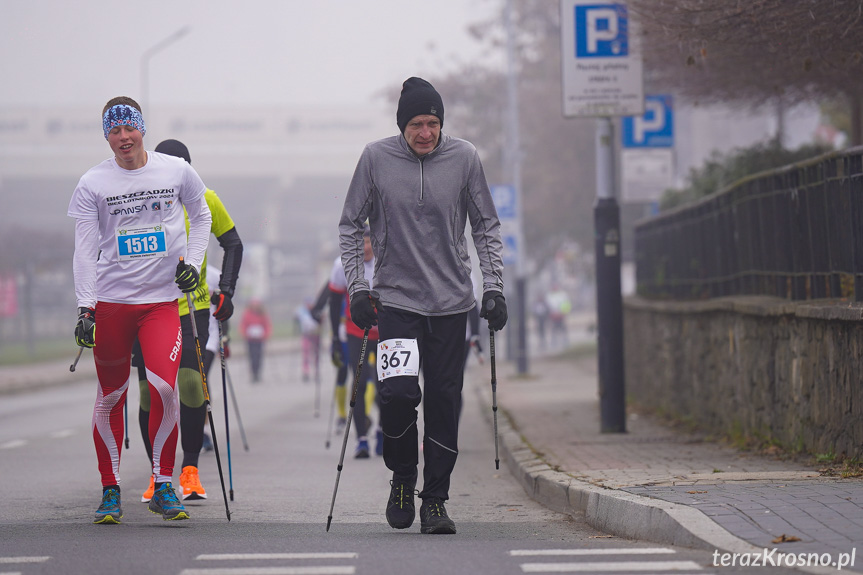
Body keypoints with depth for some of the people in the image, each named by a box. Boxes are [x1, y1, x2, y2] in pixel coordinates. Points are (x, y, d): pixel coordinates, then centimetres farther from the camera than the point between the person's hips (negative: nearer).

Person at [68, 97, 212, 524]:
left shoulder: (177, 171, 2)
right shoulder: (92, 184, -1)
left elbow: (201, 217, 18)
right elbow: (85, 249, -2)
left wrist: (192, 262, 5)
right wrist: (84, 307, -10)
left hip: (163, 298, 0)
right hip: (111, 300, 0)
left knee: (163, 388, -14)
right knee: (111, 397, 5)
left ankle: (163, 487, -2)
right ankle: (110, 491, 17)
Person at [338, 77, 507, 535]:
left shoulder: (464, 158, 0)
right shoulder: (376, 158, -2)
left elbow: (486, 226, 9)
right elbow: (350, 226, 6)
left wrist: (493, 287, 2)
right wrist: (357, 287, -2)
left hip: (451, 302, 1)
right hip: (395, 298, -1)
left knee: (444, 402, 0)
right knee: (398, 392, -16)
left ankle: (435, 500, 10)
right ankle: (402, 478, 9)